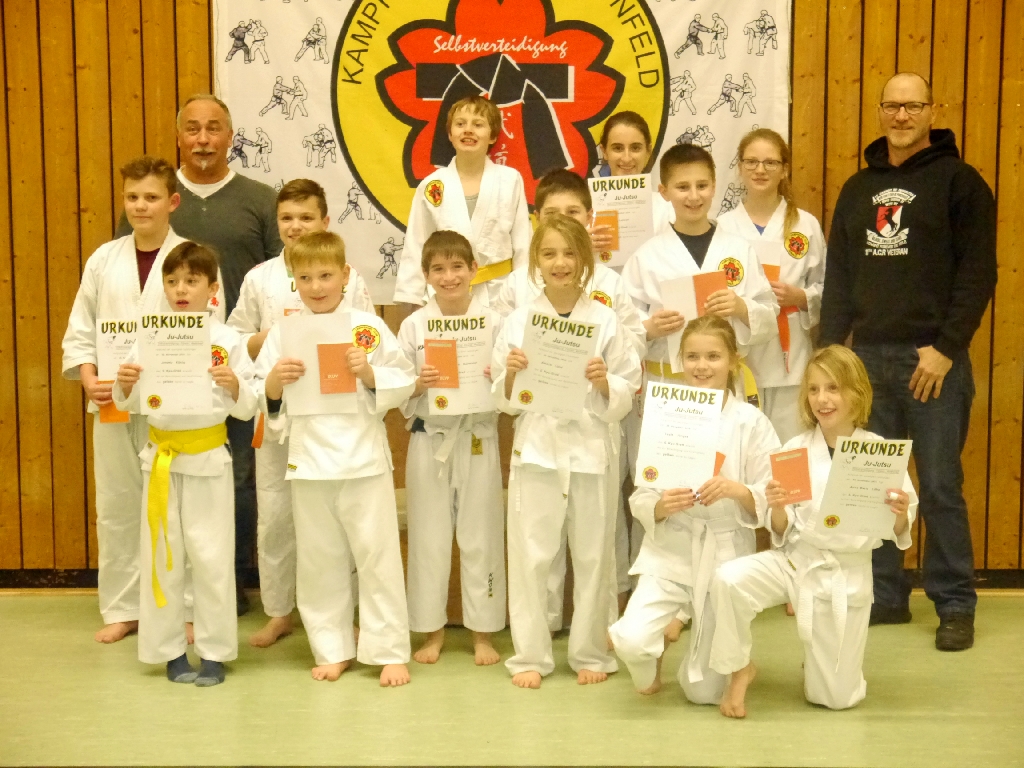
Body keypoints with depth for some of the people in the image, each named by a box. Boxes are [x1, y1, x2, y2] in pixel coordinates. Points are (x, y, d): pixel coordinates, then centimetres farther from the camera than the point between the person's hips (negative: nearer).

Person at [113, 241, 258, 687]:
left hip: (208, 460, -2)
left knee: (211, 557, 2)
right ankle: (169, 649, 22)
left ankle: (214, 652, 15)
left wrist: (234, 386, -22)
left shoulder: (226, 341, -4)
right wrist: (125, 385, -13)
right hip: (160, 458, 3)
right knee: (162, 557, 8)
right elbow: (128, 404, 8)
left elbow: (247, 409, -3)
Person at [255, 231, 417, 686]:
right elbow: (262, 400, 6)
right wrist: (274, 382, -15)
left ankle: (389, 651, 13)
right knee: (319, 560, 10)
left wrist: (370, 373, -15)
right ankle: (332, 650, 25)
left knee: (377, 554, 2)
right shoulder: (283, 333, 3)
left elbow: (404, 382, 1)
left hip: (364, 457, -2)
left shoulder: (368, 328, 0)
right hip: (308, 460, 2)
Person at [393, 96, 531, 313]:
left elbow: (522, 244, 2)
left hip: (500, 295, 0)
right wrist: (410, 300, 1)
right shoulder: (431, 185, 0)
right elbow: (416, 247, 4)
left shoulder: (510, 181, -1)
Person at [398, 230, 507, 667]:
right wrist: (418, 384, -17)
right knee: (429, 536, 7)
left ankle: (482, 634, 18)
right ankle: (432, 631, 21)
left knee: (480, 536, 5)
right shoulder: (414, 325, 3)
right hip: (429, 440, 1)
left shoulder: (492, 323, 0)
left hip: (478, 439, -1)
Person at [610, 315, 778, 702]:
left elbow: (771, 502, -7)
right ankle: (667, 629, 13)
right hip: (670, 552, 1)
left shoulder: (751, 422, -5)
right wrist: (663, 505, -22)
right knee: (631, 640, -24)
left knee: (704, 691, 4)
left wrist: (736, 490, -26)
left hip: (726, 554, -1)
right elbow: (639, 500, 0)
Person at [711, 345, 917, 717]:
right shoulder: (796, 449, -6)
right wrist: (777, 509, -25)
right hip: (796, 559, 1)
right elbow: (783, 532, -4)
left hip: (847, 574, -1)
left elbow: (898, 532, -3)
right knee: (727, 580, -29)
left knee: (835, 697, 5)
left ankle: (826, 658, 42)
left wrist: (900, 516, -25)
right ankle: (740, 669, -3)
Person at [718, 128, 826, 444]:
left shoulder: (806, 225, 6)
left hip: (789, 358, 0)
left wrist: (799, 297, -10)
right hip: (737, 357, 0)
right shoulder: (722, 227, 4)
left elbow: (827, 290, 8)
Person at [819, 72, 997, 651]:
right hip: (867, 357, 5)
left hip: (932, 359, -5)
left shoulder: (959, 181, 0)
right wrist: (831, 347, 6)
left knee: (941, 488, -1)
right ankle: (886, 596, 19)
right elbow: (839, 275, 15)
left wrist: (947, 348, -14)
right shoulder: (859, 188, 15)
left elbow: (979, 273, -7)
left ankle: (956, 606, 10)